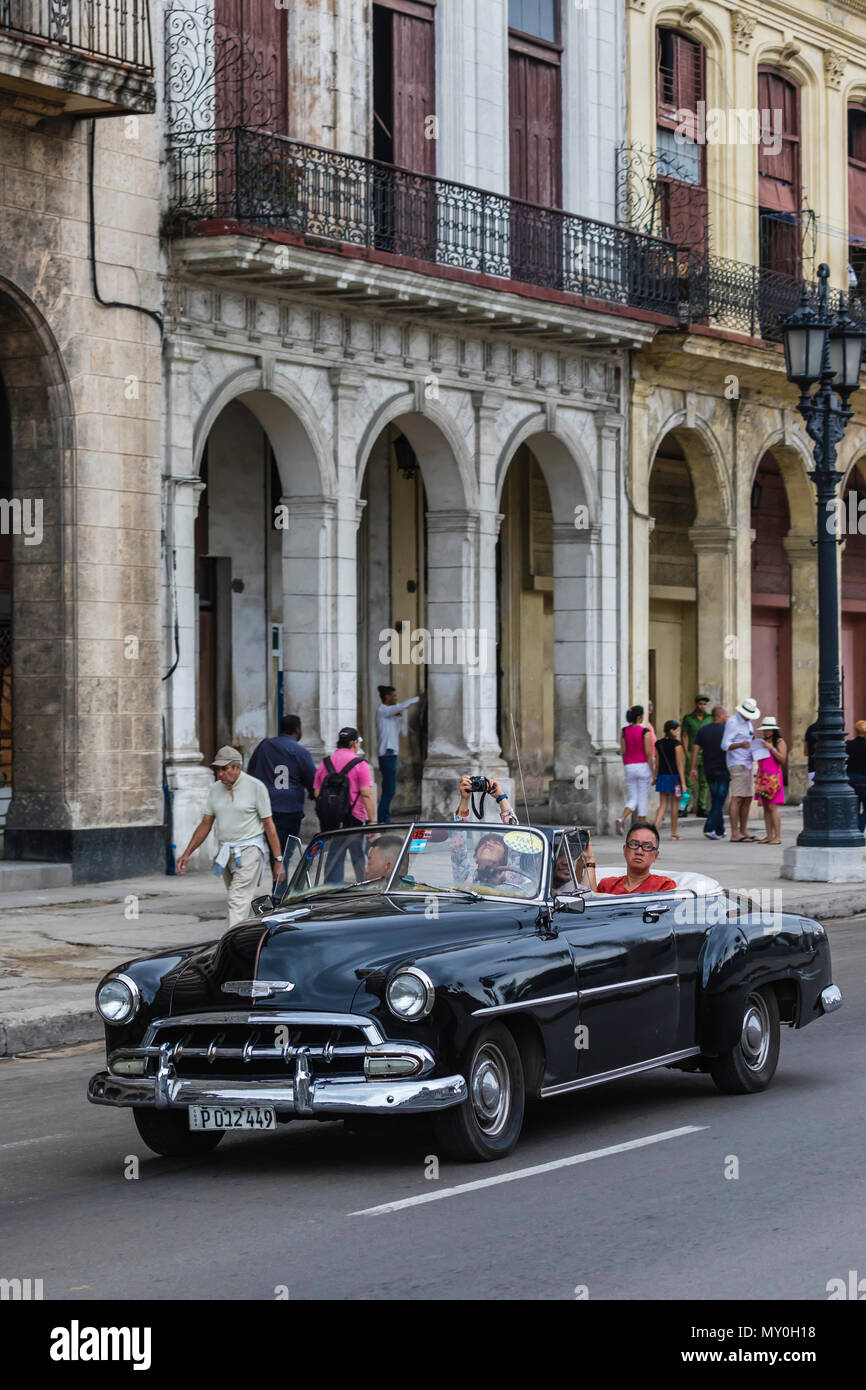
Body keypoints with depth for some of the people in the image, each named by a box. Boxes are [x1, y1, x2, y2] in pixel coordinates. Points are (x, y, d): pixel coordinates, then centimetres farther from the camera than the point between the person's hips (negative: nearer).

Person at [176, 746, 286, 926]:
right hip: (226, 851, 6)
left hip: (249, 850, -6)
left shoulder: (256, 787, -7)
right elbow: (205, 824, 15)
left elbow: (269, 825, -6)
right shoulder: (216, 789, 9)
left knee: (238, 901, -16)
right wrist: (187, 854, 9)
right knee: (235, 900, 10)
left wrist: (278, 860, -8)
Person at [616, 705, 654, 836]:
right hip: (643, 766, -4)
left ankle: (622, 818, -17)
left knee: (633, 799, 10)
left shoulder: (624, 731, 3)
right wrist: (653, 772, -5)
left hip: (629, 766, 4)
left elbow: (623, 751, 5)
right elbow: (648, 753, -11)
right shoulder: (645, 732, -10)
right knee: (643, 799, 6)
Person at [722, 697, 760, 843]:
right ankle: (734, 834, -16)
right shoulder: (732, 722, -11)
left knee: (747, 799, 8)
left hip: (747, 764, 9)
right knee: (737, 798, -13)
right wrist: (741, 745, -35)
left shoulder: (747, 722, 17)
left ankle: (743, 832, 11)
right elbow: (725, 745, -18)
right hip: (737, 764, -9)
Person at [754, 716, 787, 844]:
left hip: (774, 777, -7)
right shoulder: (763, 742, 20)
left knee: (772, 807, -12)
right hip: (762, 778, 7)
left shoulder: (780, 742, -1)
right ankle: (769, 836, 6)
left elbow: (782, 759, -11)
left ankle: (777, 837, -11)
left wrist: (771, 748, -16)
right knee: (765, 807, 4)